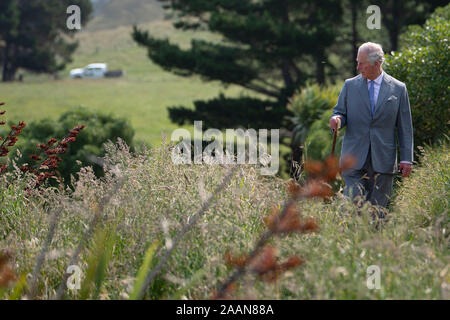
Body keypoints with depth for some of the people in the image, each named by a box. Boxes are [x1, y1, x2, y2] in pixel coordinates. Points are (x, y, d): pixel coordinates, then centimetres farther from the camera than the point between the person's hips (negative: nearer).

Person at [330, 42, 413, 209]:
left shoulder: (398, 89, 5)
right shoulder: (350, 85, 8)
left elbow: (405, 127, 6)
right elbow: (340, 112, 14)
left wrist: (406, 158, 1)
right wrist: (336, 120, -12)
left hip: (383, 161, -1)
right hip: (354, 158, 1)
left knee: (377, 207, 1)